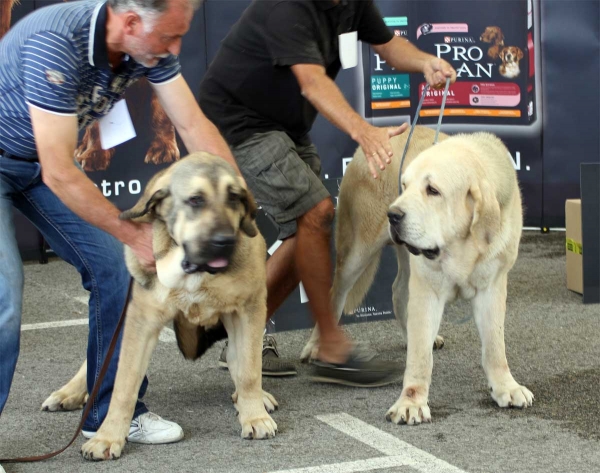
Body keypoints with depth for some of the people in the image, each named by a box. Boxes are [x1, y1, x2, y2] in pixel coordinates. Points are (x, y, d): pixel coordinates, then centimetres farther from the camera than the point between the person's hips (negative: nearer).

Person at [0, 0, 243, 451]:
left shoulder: (150, 46, -14)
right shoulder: (56, 44, -36)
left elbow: (194, 126, -7)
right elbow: (59, 174, -33)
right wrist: (136, 235, -27)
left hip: (40, 160, 7)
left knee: (113, 267, 1)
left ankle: (112, 412, 13)